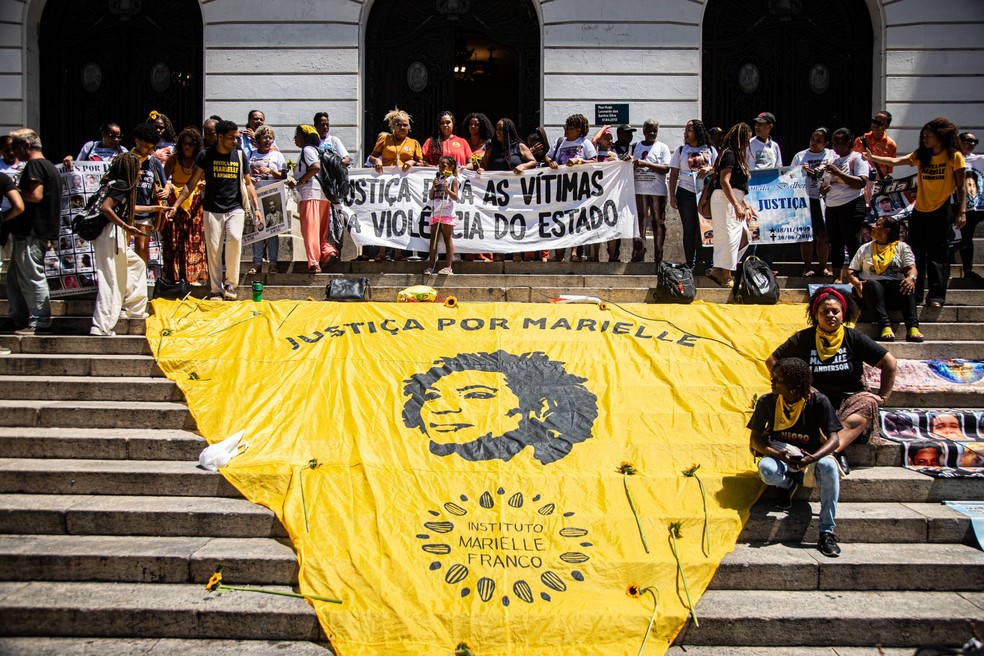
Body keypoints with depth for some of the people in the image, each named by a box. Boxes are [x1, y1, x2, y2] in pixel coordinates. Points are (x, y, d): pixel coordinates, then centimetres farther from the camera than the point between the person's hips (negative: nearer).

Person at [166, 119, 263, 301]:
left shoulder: (239, 155, 7)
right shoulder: (205, 156, 0)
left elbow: (248, 183, 13)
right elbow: (192, 183, 3)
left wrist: (256, 208, 4)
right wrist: (176, 205, -5)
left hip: (235, 208, 1)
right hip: (212, 209, -1)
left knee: (235, 238, -24)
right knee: (214, 249, -2)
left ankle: (230, 282, -10)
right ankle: (216, 291, 7)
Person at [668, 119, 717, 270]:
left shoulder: (710, 150, 10)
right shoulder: (681, 150, 9)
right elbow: (673, 174, 7)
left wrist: (709, 169, -13)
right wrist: (672, 196, -2)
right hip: (686, 193, 0)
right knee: (689, 229, 0)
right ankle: (690, 264, 4)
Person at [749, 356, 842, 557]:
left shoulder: (818, 401, -12)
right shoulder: (767, 401, -8)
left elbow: (834, 439, -14)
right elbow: (755, 438, -5)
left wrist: (813, 457, -35)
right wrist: (776, 454, -26)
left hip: (811, 456, 0)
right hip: (780, 457, 1)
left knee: (829, 467, -36)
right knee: (766, 469, -36)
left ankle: (826, 533, -28)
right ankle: (791, 484, 2)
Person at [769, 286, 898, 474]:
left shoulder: (854, 339, 5)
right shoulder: (804, 339, 5)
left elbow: (889, 363, 8)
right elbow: (772, 361, 11)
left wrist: (883, 396, 3)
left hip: (849, 398, 1)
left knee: (868, 404, -34)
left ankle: (831, 451, -52)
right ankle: (837, 453, -50)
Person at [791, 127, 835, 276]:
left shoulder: (832, 155, 10)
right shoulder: (800, 156, 9)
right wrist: (801, 170, -10)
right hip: (806, 198, -1)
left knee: (824, 234, 2)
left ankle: (823, 266, 13)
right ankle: (807, 267, 6)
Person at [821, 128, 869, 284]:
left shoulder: (857, 158, -3)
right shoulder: (833, 160, 18)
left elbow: (862, 182, -17)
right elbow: (823, 183, 25)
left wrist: (838, 173, -21)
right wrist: (823, 189, 1)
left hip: (851, 205, -7)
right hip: (832, 206, 7)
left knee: (852, 243, -7)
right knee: (835, 244, 8)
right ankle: (837, 278, 13)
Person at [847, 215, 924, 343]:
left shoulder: (902, 247, 18)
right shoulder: (865, 248, 23)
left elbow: (911, 268, 4)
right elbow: (851, 271, 15)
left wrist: (911, 278, -21)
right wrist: (856, 282, -8)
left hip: (895, 288, 0)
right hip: (872, 289, 0)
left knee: (907, 285, -34)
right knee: (871, 283, -35)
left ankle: (912, 327, -49)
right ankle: (885, 326, -52)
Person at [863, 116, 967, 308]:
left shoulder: (954, 156, -6)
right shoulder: (921, 155, 7)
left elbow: (961, 187, -6)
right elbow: (895, 161, 5)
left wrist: (962, 211, -13)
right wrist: (873, 158, -6)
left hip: (940, 212, -5)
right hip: (920, 211, 5)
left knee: (938, 254, -3)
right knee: (916, 253, 7)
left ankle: (936, 296, 0)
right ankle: (914, 294, 15)